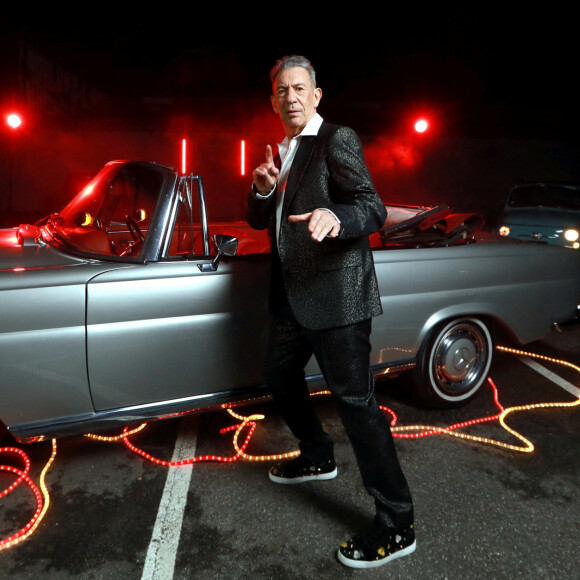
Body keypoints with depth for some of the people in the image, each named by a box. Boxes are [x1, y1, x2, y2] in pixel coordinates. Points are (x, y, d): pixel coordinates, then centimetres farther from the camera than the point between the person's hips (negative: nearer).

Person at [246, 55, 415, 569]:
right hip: (294, 295, 9)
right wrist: (262, 189, -3)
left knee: (355, 399, -8)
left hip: (334, 292, -9)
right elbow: (260, 221, 18)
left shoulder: (337, 140, -7)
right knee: (280, 375, 21)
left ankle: (396, 526, 4)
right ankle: (318, 457, 44)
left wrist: (335, 216, -38)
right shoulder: (281, 153, 18)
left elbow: (373, 209, -17)